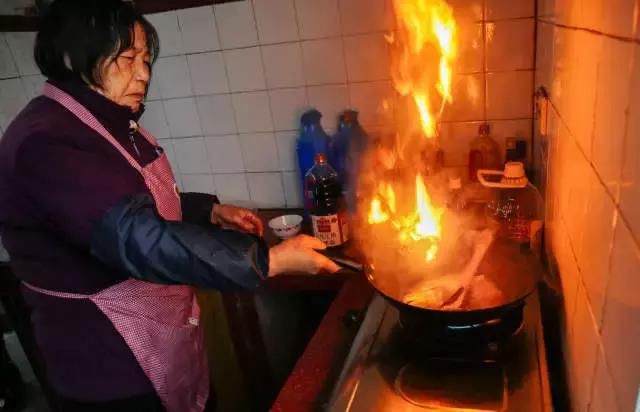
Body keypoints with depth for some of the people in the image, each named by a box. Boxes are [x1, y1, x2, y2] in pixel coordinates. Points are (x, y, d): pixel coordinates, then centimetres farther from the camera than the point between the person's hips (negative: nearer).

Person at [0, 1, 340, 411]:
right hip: (113, 363, -8)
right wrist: (270, 259, -33)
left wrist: (212, 212, 3)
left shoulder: (108, 124, 6)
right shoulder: (43, 144, -25)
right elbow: (138, 239, -35)